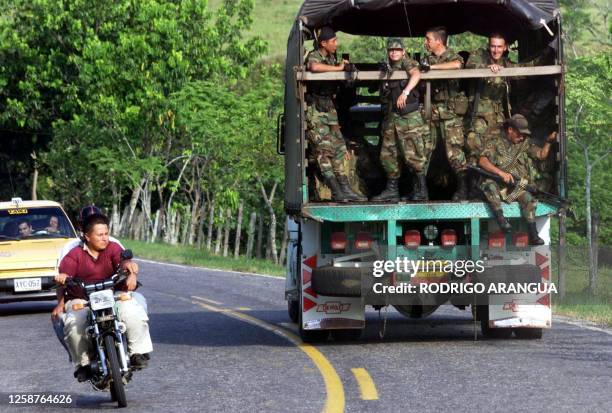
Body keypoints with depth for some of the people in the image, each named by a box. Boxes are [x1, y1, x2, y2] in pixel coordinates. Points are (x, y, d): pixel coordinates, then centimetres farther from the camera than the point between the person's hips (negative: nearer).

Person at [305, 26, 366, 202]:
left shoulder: (331, 57, 13)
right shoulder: (313, 56, -13)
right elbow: (314, 67, -37)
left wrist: (342, 66, 4)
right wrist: (338, 68, -27)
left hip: (328, 107, 9)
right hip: (314, 109, -9)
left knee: (339, 148, 6)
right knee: (324, 149, -11)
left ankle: (344, 189, 8)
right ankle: (336, 191, -14)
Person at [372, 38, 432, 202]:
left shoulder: (406, 63, -6)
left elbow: (416, 74, -27)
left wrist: (405, 92, -37)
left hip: (409, 116, -8)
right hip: (391, 117, 8)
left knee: (413, 154, -8)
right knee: (388, 155, 9)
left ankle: (421, 190, 0)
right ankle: (392, 190, 17)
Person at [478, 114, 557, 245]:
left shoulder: (524, 145, 17)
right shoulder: (495, 144, 5)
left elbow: (541, 155, 9)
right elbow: (482, 161, -10)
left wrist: (548, 142, -9)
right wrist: (501, 173, -21)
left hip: (516, 188, 2)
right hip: (499, 186, -2)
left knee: (528, 199, -26)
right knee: (488, 184, -35)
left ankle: (533, 235, -27)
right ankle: (500, 218, -37)